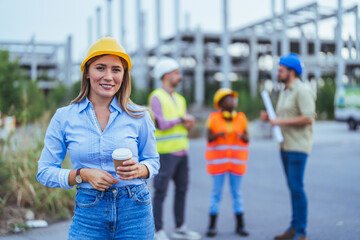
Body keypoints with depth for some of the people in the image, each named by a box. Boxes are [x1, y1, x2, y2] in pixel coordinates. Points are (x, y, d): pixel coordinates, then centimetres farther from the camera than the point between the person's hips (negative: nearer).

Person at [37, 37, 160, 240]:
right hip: (88, 213, 0)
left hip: (135, 214, 1)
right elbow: (45, 172, 1)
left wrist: (138, 169, -13)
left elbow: (153, 161, 10)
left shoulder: (139, 116, -1)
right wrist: (83, 174, -15)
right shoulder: (64, 117, -2)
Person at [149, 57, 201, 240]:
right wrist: (182, 118, -7)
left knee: (182, 189, 10)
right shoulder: (156, 97, -7)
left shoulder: (179, 99, 16)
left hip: (181, 151, 8)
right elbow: (162, 124, -18)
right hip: (165, 152, -8)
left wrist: (189, 125, -6)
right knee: (160, 192, -3)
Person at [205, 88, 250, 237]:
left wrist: (242, 136, -18)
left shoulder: (241, 118, 5)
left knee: (237, 193, 7)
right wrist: (218, 134, -25)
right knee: (216, 193, 3)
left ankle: (240, 225, 15)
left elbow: (247, 140, 3)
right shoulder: (214, 118, -2)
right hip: (218, 161, -2)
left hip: (237, 161, 2)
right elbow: (209, 138, -5)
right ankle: (212, 226, 11)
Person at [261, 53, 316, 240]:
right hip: (285, 146, 9)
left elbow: (308, 118, -20)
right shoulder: (285, 92, 17)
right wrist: (269, 118, 6)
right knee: (292, 187, 10)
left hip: (298, 146, -9)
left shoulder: (302, 91, -11)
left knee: (296, 187, -9)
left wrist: (281, 121, -18)